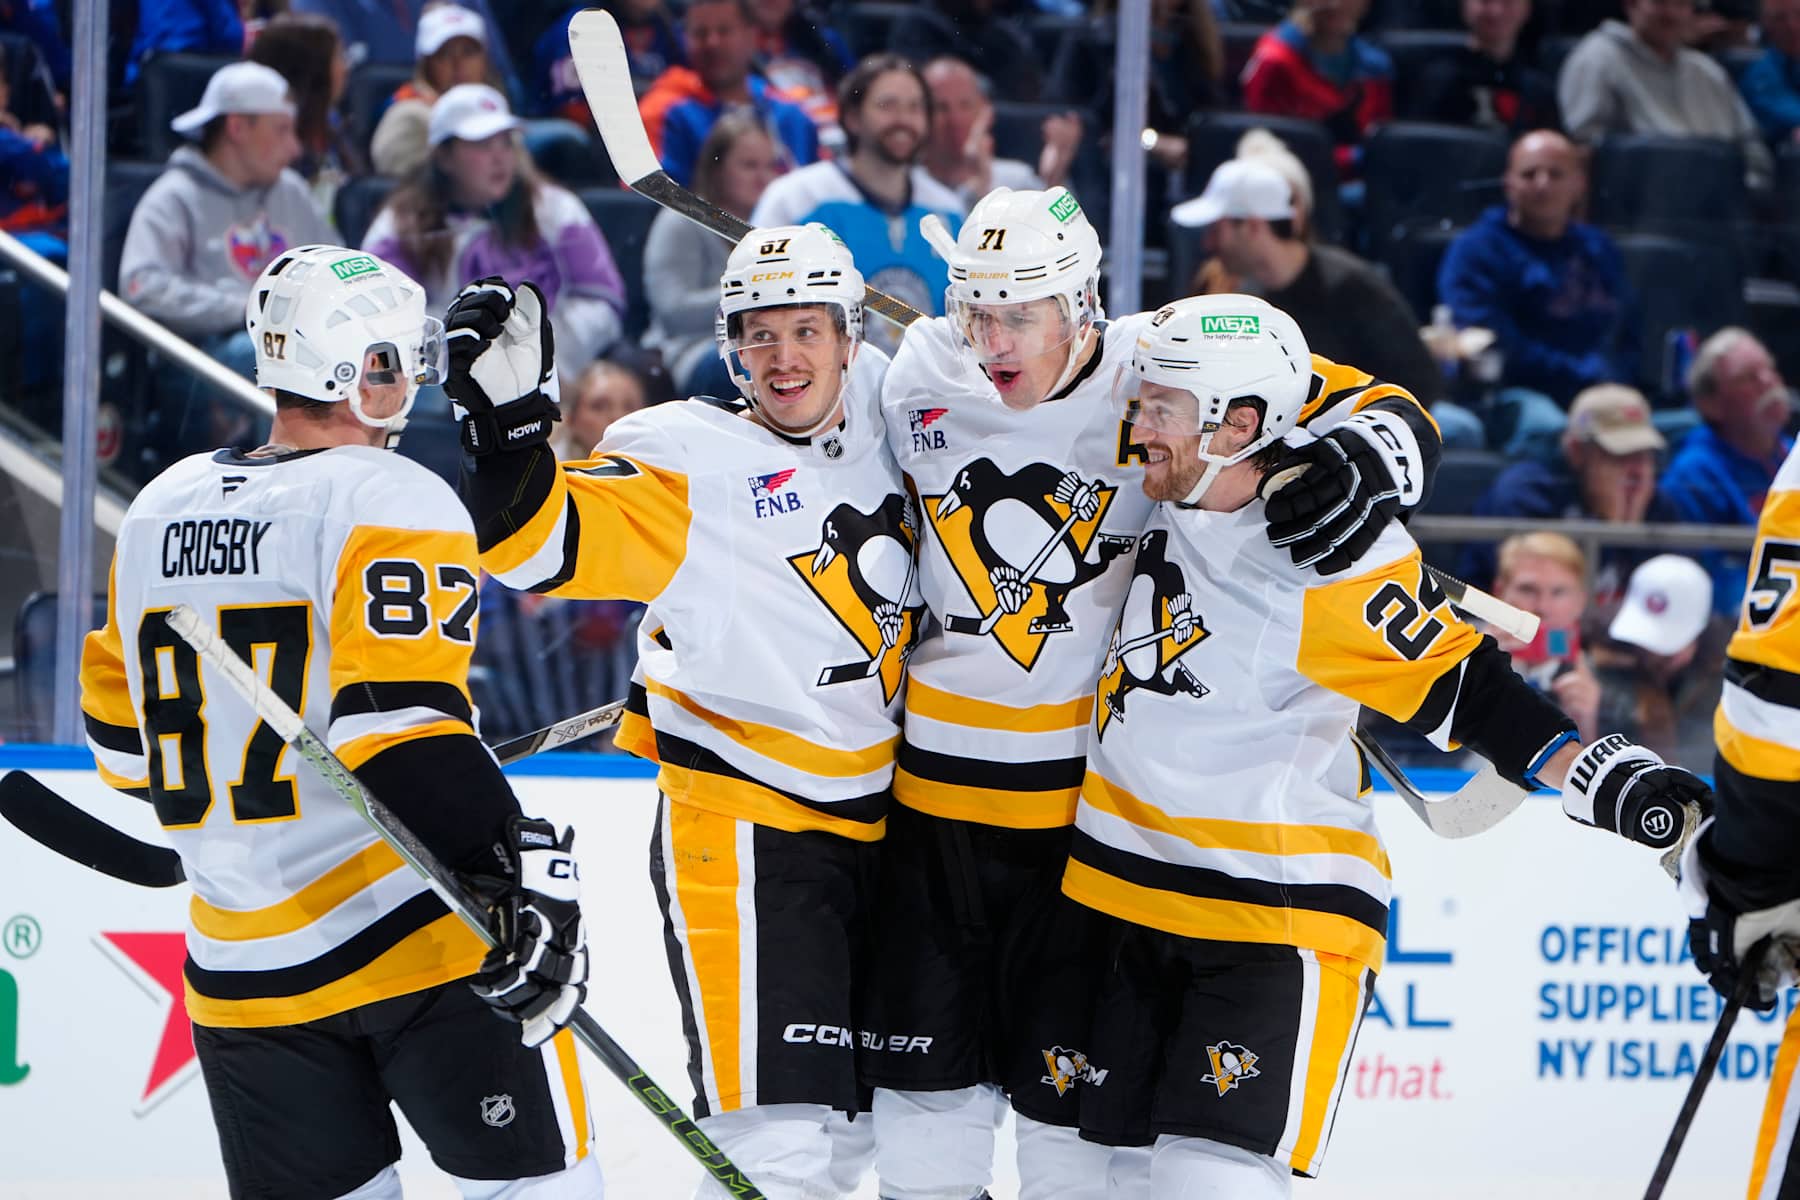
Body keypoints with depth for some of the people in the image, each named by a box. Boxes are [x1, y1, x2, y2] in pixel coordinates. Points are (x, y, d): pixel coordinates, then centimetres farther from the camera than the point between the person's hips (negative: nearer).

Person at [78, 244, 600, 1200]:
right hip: (418, 938, -6)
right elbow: (405, 720, -22)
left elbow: (123, 736, 19)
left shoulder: (158, 511, 11)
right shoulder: (388, 502, -10)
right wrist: (526, 871, -25)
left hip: (244, 968, 6)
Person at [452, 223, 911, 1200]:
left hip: (875, 823, 7)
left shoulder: (882, 412, 5)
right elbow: (539, 541, -23)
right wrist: (508, 420, -36)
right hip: (741, 827, -7)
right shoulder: (687, 462, -13)